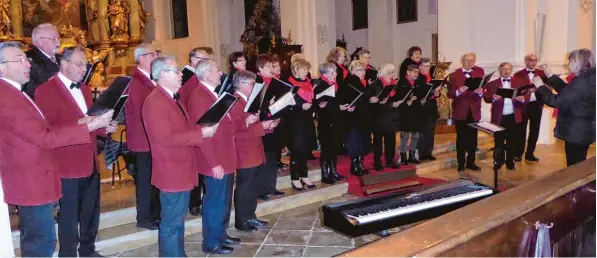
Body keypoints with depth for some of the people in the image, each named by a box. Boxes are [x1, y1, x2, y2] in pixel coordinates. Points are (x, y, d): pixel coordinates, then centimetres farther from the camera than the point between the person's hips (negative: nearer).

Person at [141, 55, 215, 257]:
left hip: (181, 169, 10)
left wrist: (204, 131, 4)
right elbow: (166, 138, -26)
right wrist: (201, 133, -20)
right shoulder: (154, 101, -18)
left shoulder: (172, 98, 15)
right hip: (172, 172, -10)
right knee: (172, 222, 0)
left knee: (178, 219, 19)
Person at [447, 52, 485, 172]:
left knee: (473, 138, 7)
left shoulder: (479, 72, 6)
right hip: (460, 111, -2)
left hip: (474, 111, 3)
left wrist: (480, 92, -23)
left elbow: (482, 89, -1)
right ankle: (461, 163, 12)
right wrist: (458, 91, -27)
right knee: (461, 138, 4)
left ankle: (471, 162, 17)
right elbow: (450, 94, -8)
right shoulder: (454, 75, -3)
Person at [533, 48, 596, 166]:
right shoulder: (589, 78, 8)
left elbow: (556, 101, -22)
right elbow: (566, 91, 21)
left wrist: (541, 86, -9)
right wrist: (551, 76, 20)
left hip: (576, 131, -10)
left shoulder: (582, 81, -23)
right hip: (584, 130, 10)